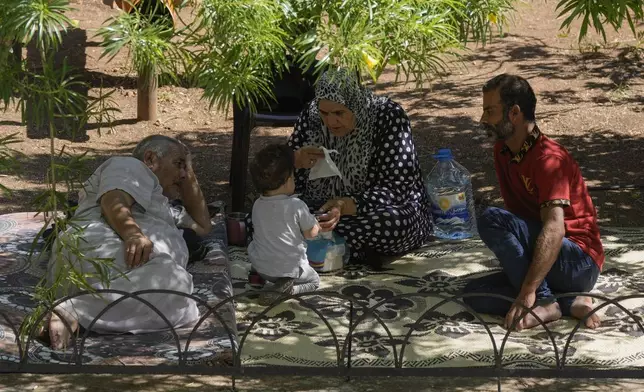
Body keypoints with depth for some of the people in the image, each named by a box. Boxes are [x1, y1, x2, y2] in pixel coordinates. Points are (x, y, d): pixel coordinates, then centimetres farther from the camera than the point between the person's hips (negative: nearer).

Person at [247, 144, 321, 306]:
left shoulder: (257, 205, -4)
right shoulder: (296, 206, -20)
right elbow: (311, 233, -8)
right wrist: (316, 224, 14)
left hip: (260, 266, 6)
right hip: (290, 267, -6)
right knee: (314, 281, 20)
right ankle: (287, 288, -9)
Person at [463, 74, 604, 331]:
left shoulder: (549, 158, -19)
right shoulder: (502, 152, 8)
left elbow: (554, 229, -31)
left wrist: (528, 291, -38)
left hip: (579, 264, -9)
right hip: (539, 263, 9)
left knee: (491, 220, -25)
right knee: (475, 294, -10)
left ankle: (546, 303, -21)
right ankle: (570, 303, -13)